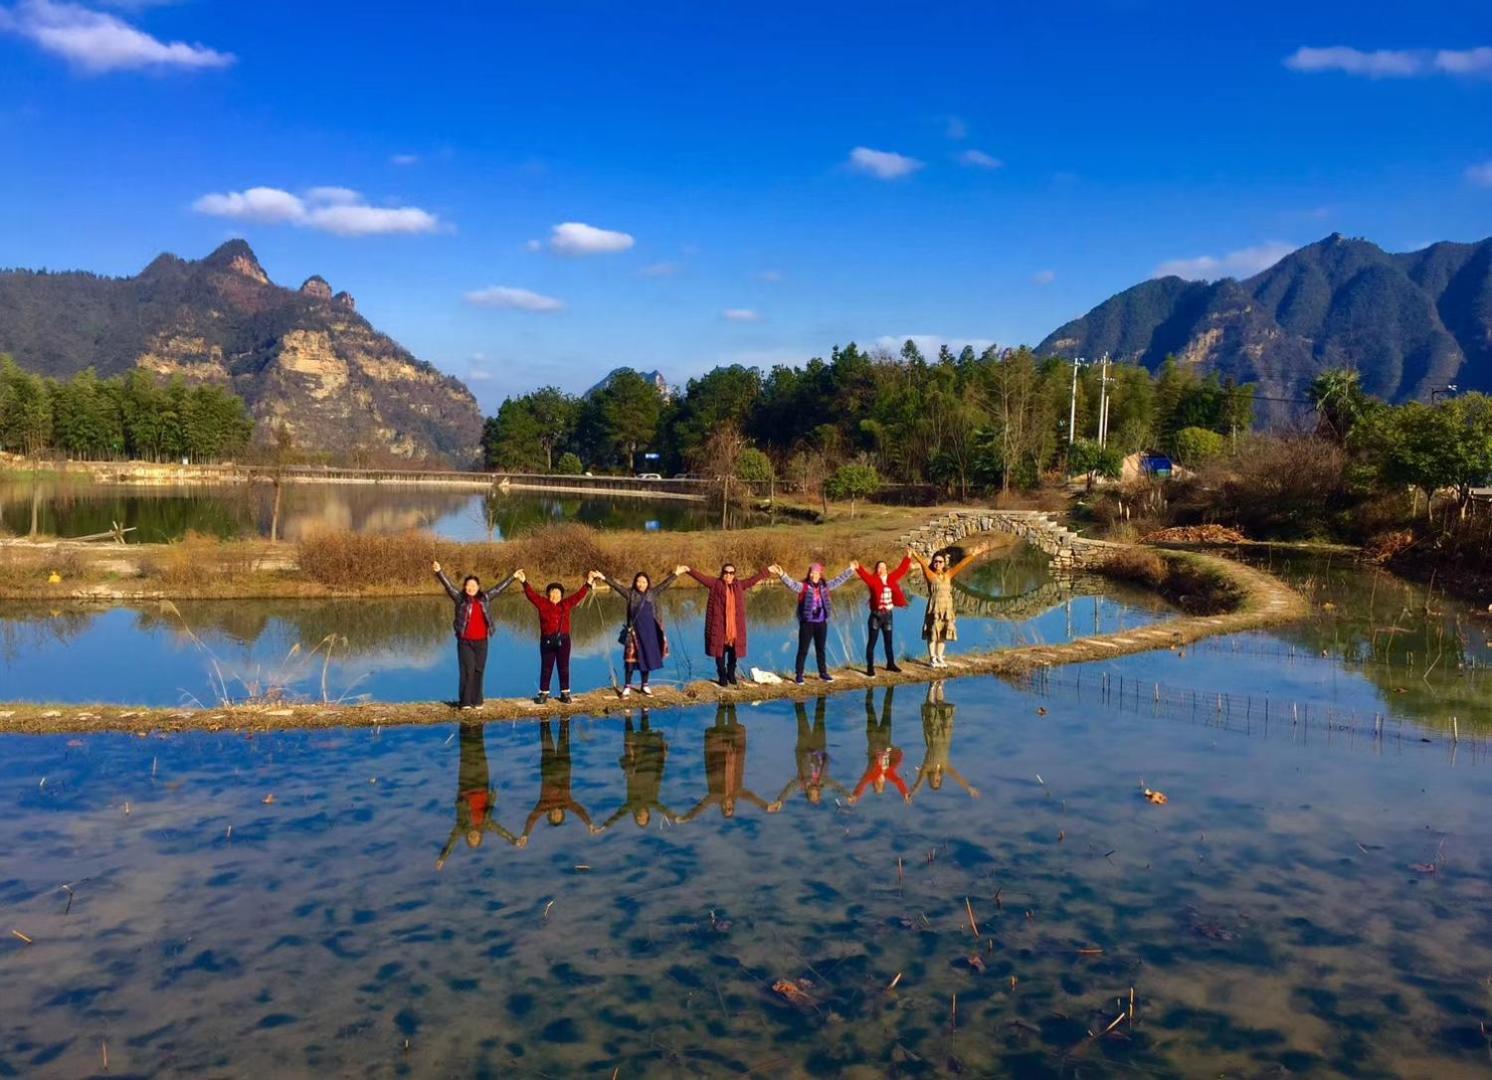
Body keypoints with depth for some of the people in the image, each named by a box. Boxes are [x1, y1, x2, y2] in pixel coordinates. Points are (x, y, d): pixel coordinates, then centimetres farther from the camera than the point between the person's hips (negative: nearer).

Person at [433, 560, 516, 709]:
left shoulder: (485, 598, 9)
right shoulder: (460, 598, 0)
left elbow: (499, 589, 20)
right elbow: (448, 586, -10)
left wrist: (513, 577, 28)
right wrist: (439, 571, -24)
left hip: (481, 641, 3)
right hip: (465, 641, -3)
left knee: (479, 671, 7)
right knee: (467, 670, -5)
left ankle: (477, 701, 14)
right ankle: (465, 702, 0)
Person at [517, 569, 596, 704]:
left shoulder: (566, 604, 6)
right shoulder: (542, 604, 1)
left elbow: (579, 595, 5)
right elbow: (531, 594, -6)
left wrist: (588, 583, -2)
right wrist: (524, 582, -16)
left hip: (563, 640, 1)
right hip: (547, 641, -1)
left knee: (564, 668, 6)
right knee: (546, 668, 5)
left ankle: (565, 693, 15)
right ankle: (544, 693, 12)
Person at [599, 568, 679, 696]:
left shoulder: (652, 594, 5)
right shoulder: (630, 594, -3)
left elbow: (665, 584, 11)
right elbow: (616, 585, -11)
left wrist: (676, 574, 13)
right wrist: (604, 578, -21)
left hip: (649, 632, 3)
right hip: (635, 631, -3)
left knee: (648, 657, 9)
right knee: (631, 658, 0)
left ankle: (645, 685, 22)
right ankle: (627, 686, 8)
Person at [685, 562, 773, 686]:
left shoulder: (739, 585, 9)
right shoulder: (715, 584, 0)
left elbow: (753, 579, 18)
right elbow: (701, 577, -9)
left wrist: (767, 572, 23)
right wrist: (689, 571, -22)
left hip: (735, 627, 3)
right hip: (719, 626, -3)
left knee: (733, 652, 7)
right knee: (720, 651, 1)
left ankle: (731, 674, 26)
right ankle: (722, 676, 14)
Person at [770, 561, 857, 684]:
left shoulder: (825, 586, 8)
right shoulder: (803, 586, -6)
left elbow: (839, 581, 18)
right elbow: (791, 583, -22)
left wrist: (850, 570, 22)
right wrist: (782, 574, -40)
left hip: (821, 622, 4)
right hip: (807, 623, -4)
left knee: (821, 649, 15)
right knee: (803, 650, 0)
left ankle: (823, 673, 25)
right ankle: (798, 675, 6)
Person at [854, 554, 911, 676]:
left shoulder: (891, 579, 5)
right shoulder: (873, 580, -9)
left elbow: (901, 570, 14)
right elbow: (865, 575, -27)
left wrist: (908, 558, 16)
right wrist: (858, 568, -45)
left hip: (888, 615, 5)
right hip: (876, 615, -5)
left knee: (888, 641, 17)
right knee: (872, 642, -1)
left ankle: (890, 664, 31)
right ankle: (870, 668, 1)